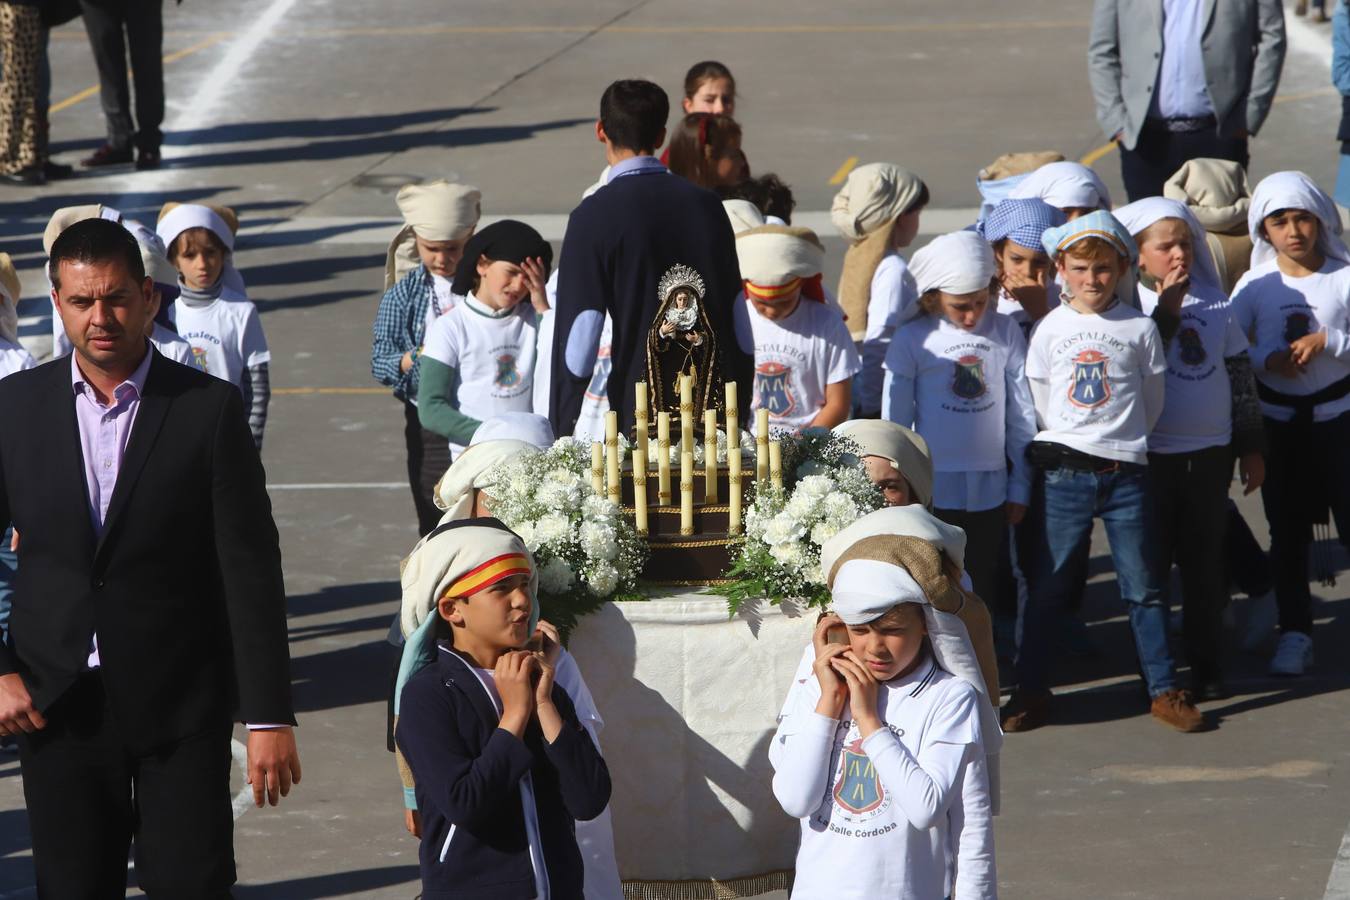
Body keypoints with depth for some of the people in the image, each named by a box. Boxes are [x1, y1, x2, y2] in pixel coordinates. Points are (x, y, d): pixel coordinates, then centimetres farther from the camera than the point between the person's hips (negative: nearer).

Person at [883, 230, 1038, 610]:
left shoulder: (1005, 333, 2)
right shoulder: (912, 340, -5)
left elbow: (1021, 416, 8)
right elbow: (895, 421, 2)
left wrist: (1020, 486, 9)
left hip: (990, 490, 2)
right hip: (934, 491, -2)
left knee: (983, 592, 10)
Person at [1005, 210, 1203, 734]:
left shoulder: (1140, 329, 1)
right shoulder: (1051, 328, 2)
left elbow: (1152, 401, 11)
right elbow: (1038, 402, 10)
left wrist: (1121, 441, 11)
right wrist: (1072, 440, 11)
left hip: (1125, 472, 0)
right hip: (1063, 472, 0)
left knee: (1142, 586, 4)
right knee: (1047, 584, 3)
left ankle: (1164, 690, 11)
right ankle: (1031, 691, 11)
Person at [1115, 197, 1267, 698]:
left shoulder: (1216, 303, 6)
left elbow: (1241, 377, 12)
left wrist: (1251, 448, 12)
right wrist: (1167, 310, -20)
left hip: (1210, 452, 3)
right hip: (1152, 454, -3)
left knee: (1204, 563, 9)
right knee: (1151, 562, 3)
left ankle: (1207, 666, 17)